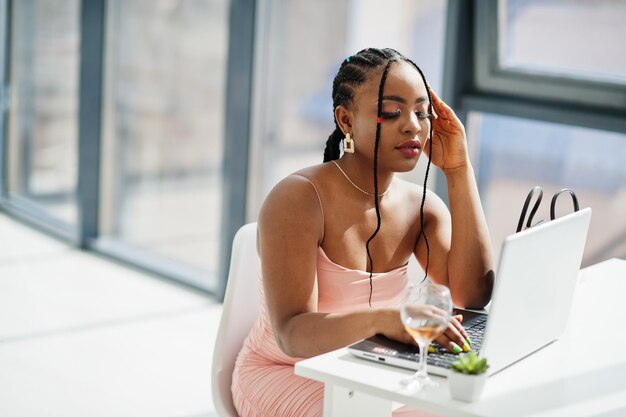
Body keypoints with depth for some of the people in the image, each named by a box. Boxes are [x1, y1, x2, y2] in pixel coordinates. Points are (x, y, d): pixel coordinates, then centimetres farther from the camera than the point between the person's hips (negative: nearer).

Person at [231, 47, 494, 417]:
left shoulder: (421, 206, 0)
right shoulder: (298, 199, -19)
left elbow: (474, 297, -15)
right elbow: (293, 334, -28)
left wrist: (458, 169, -14)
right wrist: (381, 318, -48)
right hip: (284, 376, -6)